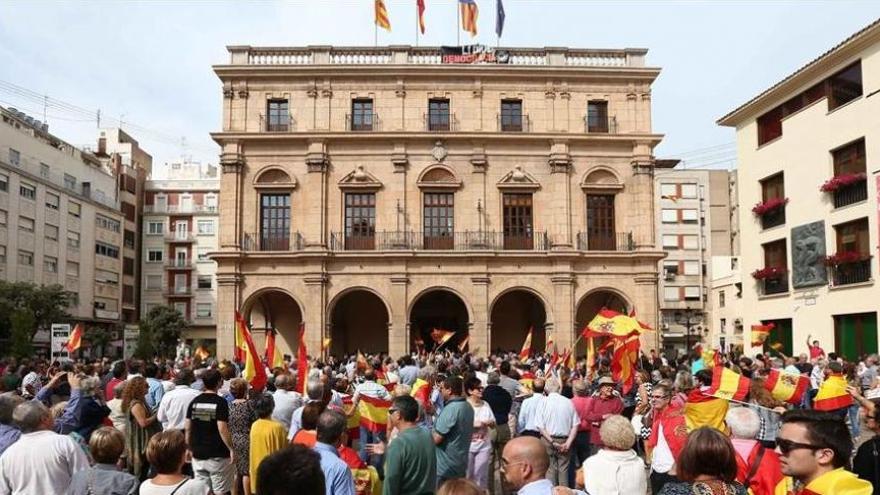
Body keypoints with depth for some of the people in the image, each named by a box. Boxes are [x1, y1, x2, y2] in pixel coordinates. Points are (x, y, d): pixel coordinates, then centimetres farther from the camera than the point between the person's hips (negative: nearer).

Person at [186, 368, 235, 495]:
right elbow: (222, 429, -17)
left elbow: (188, 428, 6)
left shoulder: (194, 402, 3)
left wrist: (188, 448, 18)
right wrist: (231, 449, -10)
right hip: (218, 455, -5)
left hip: (198, 455, 5)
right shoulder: (220, 402, -12)